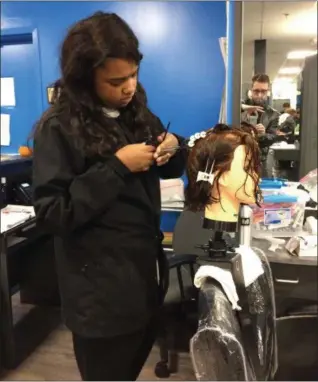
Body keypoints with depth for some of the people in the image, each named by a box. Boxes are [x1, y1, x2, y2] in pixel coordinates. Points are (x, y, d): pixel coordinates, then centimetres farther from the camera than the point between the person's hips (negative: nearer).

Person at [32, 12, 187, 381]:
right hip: (102, 290, -6)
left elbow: (167, 171, 16)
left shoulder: (136, 111, 5)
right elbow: (51, 213, -18)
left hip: (147, 273, 6)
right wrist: (117, 167, -23)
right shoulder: (58, 127, -13)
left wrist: (173, 148, -7)